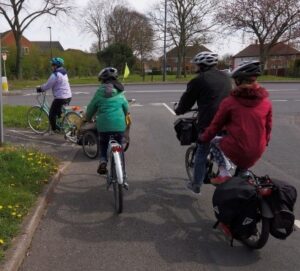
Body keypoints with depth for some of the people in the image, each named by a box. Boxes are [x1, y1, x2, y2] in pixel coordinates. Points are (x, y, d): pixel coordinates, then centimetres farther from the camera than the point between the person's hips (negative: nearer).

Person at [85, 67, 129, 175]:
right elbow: (126, 109, 17)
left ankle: (103, 161, -1)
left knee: (103, 145, 21)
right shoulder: (120, 93, 6)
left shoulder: (99, 93, 1)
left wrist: (88, 119, 28)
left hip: (103, 126, 0)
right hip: (119, 126, 1)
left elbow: (90, 109, 9)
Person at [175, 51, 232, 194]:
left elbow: (187, 100, 3)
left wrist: (178, 111, 22)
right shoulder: (226, 77, 14)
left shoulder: (199, 80, -5)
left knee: (202, 154, 9)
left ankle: (196, 185, 18)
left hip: (208, 123, -5)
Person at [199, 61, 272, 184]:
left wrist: (203, 138, 16)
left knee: (215, 142, 24)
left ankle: (223, 174, 9)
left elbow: (216, 125, -1)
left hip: (236, 150, -5)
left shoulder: (229, 102, -10)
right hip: (257, 152, 5)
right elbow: (268, 127, 11)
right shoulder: (266, 102, -1)